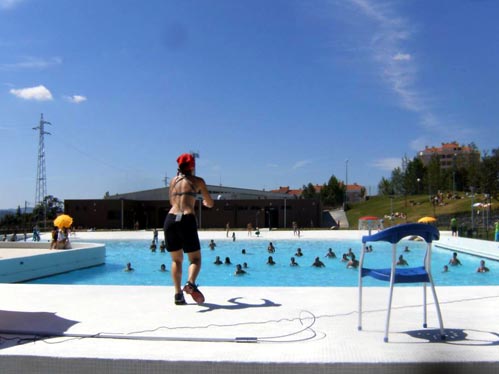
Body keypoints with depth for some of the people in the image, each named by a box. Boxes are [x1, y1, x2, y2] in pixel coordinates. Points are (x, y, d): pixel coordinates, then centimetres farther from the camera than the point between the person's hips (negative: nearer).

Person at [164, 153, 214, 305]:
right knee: (195, 258, 7)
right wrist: (206, 203, 39)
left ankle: (178, 294, 2)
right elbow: (211, 204, 16)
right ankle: (190, 283, -21)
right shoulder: (197, 181, 12)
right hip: (187, 219, -3)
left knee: (176, 260, 14)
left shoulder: (173, 181, 21)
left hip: (170, 218, 3)